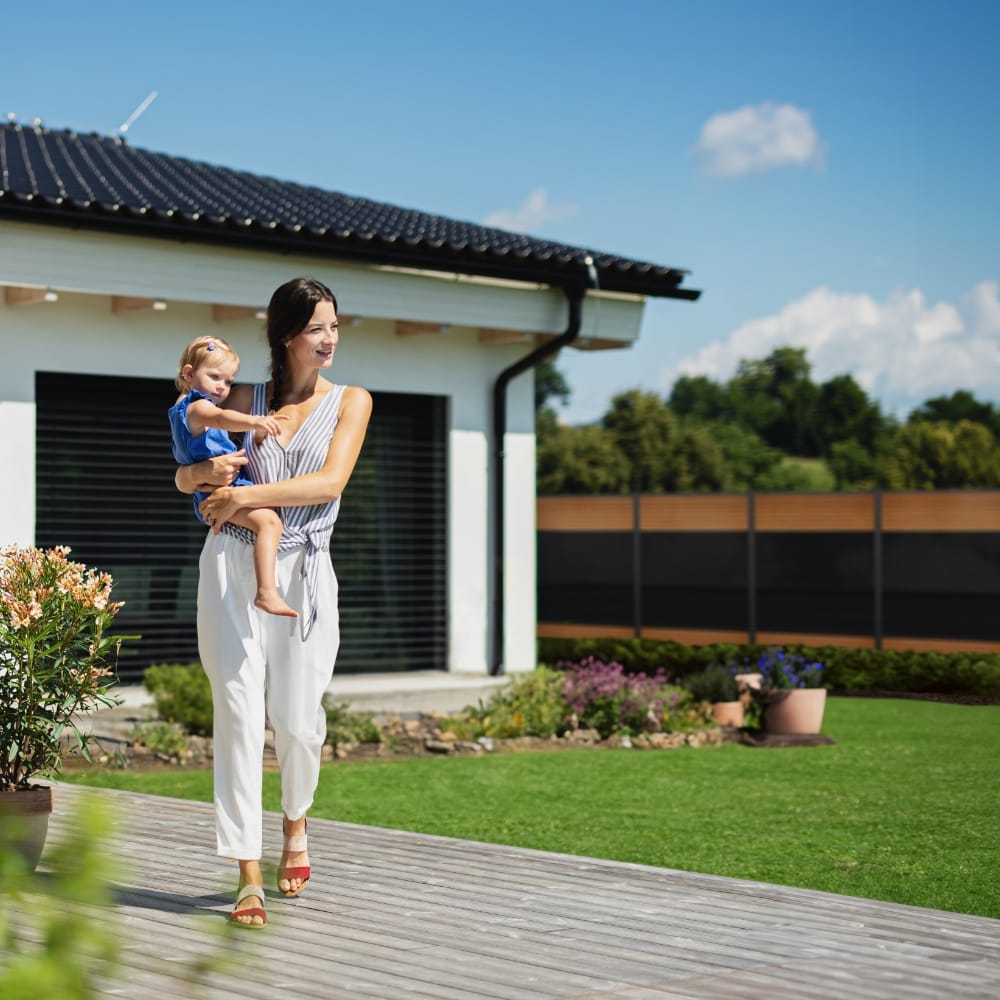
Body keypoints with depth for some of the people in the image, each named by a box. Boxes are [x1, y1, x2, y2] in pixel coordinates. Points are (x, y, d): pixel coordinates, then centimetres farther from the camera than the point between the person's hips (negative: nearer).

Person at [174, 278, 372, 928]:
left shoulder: (351, 401, 6)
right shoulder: (246, 399, 11)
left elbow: (330, 482, -9)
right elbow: (184, 476, 15)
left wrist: (247, 495, -14)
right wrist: (206, 472, -8)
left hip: (302, 571, 0)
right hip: (233, 564, 1)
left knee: (297, 719, 1)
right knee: (239, 715, -6)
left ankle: (295, 825, 33)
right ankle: (249, 877, -3)